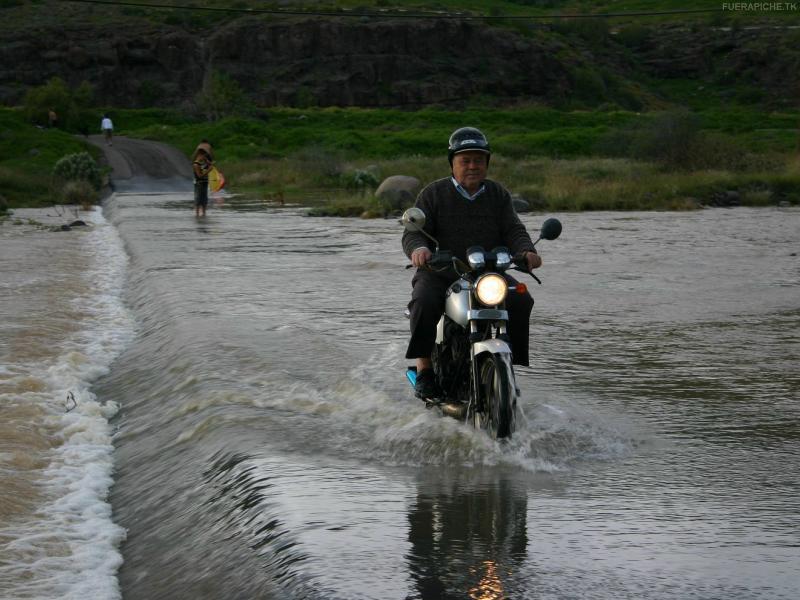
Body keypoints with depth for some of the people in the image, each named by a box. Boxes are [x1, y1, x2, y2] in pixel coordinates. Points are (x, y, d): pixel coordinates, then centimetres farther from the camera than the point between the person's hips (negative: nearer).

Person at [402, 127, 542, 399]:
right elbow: (413, 232, -4)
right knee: (424, 302, -33)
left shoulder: (498, 194, 12)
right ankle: (424, 370, -20)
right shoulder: (433, 193, 5)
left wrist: (527, 252, -20)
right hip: (441, 272, -2)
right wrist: (419, 248, -29)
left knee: (521, 300, -22)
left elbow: (513, 230, 3)